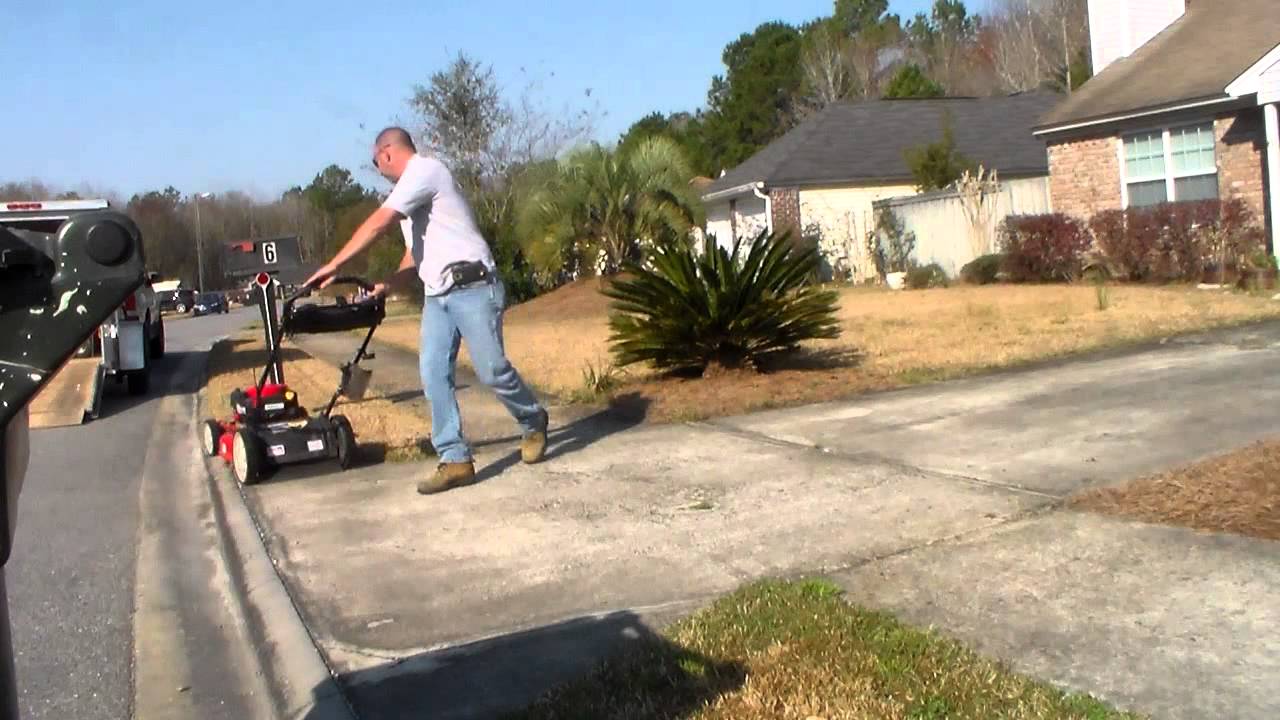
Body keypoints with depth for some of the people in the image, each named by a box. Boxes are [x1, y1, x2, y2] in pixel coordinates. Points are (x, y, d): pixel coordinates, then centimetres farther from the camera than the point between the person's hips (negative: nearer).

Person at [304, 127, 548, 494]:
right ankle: (455, 460, -1)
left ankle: (534, 424, 19)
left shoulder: (424, 169, -8)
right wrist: (384, 286, 16)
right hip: (437, 296, 9)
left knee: (492, 370, -6)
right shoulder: (412, 185, 23)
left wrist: (334, 265, -12)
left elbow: (377, 224, -15)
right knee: (433, 374, -2)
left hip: (472, 287, -9)